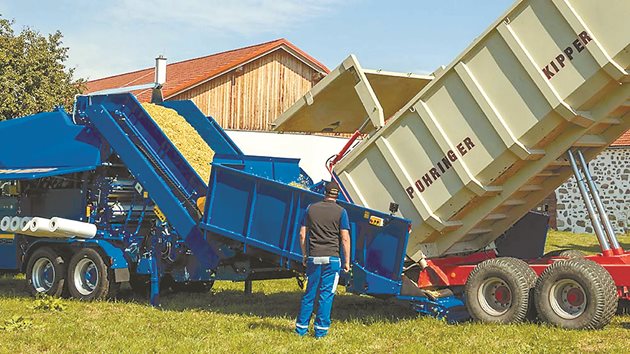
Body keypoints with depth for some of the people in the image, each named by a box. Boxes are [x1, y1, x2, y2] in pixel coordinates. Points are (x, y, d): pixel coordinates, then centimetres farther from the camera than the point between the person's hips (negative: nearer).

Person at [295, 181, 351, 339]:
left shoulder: (311, 208, 7)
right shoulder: (340, 211, -1)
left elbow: (302, 234, 7)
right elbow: (345, 238, -5)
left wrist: (305, 255, 17)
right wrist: (347, 261, 1)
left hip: (313, 258, 3)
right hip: (331, 258, -3)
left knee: (309, 294, 10)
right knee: (326, 294, 2)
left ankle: (301, 328, 14)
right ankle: (321, 330, 3)